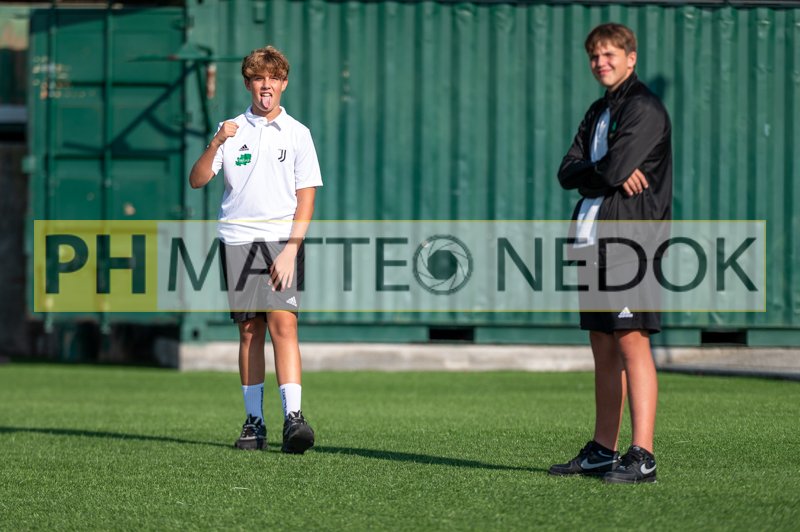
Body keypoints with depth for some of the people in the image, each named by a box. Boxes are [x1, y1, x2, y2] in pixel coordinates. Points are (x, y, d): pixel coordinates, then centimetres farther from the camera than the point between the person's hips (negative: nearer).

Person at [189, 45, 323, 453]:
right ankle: (254, 422, 5)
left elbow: (306, 197, 2)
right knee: (249, 329, 2)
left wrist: (291, 249, -9)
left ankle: (292, 417, -22)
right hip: (237, 240, 2)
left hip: (282, 242, -2)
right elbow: (197, 180, 2)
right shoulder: (231, 129, 10)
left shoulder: (297, 133, 5)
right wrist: (216, 143, -15)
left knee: (282, 323, -15)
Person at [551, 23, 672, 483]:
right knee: (604, 347, 12)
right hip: (595, 240, 9)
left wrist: (590, 172, 1)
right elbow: (567, 173, 8)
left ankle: (643, 457, -14)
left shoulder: (644, 108, -7)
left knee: (631, 341, -12)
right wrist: (607, 174, -9)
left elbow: (615, 168, -19)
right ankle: (603, 451, 18)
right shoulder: (599, 112, 20)